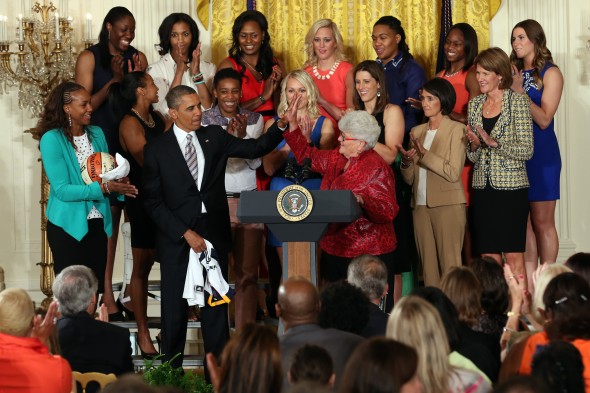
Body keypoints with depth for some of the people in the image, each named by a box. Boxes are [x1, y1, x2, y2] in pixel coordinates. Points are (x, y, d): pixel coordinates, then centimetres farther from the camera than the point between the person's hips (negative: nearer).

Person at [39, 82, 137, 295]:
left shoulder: (97, 133, 5)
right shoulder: (52, 139, -13)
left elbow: (109, 172, 13)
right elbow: (61, 190, -18)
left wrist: (119, 182, -11)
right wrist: (104, 188, -23)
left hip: (97, 223, 5)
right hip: (68, 226, -5)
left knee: (96, 288, 9)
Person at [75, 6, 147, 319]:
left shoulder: (138, 58, 9)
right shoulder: (90, 58, 0)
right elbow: (86, 105, -4)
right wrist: (114, 80, -15)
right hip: (103, 149, -4)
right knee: (108, 219, -7)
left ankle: (134, 292, 9)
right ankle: (108, 299, -7)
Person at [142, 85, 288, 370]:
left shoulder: (214, 137, 6)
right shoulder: (157, 149, -4)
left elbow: (255, 148, 0)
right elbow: (153, 202, -6)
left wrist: (281, 125, -17)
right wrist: (186, 233, -12)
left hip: (214, 233, 3)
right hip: (176, 237, -3)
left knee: (216, 309, 7)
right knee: (175, 309, 5)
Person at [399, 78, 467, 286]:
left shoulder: (456, 130, -1)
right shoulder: (417, 132, 16)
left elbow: (453, 173, -11)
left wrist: (425, 154, -15)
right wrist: (406, 162, -5)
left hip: (447, 205, -5)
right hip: (421, 205, 5)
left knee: (449, 265, -7)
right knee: (428, 267, 4)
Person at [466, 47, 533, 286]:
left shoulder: (517, 102, -4)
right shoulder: (474, 105, 12)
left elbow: (526, 150, -10)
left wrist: (493, 142, -20)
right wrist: (474, 145, -6)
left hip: (510, 188, -5)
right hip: (483, 188, 5)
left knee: (513, 257, -5)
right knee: (488, 257, 5)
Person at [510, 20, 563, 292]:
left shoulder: (550, 73, -4)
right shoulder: (515, 73, 10)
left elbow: (544, 119, -12)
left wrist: (518, 91, -16)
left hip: (541, 154, -5)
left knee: (542, 222, -2)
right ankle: (529, 286, 5)